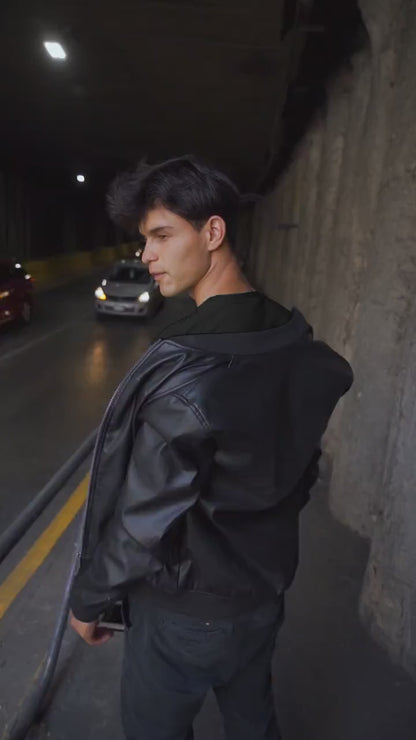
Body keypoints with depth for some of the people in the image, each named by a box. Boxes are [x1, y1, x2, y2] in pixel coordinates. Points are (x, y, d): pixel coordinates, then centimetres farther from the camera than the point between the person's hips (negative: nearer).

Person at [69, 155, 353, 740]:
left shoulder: (182, 376, -33)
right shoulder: (298, 347, -9)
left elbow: (141, 523, -24)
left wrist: (88, 599, -6)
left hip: (187, 611, -6)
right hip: (267, 591, 6)